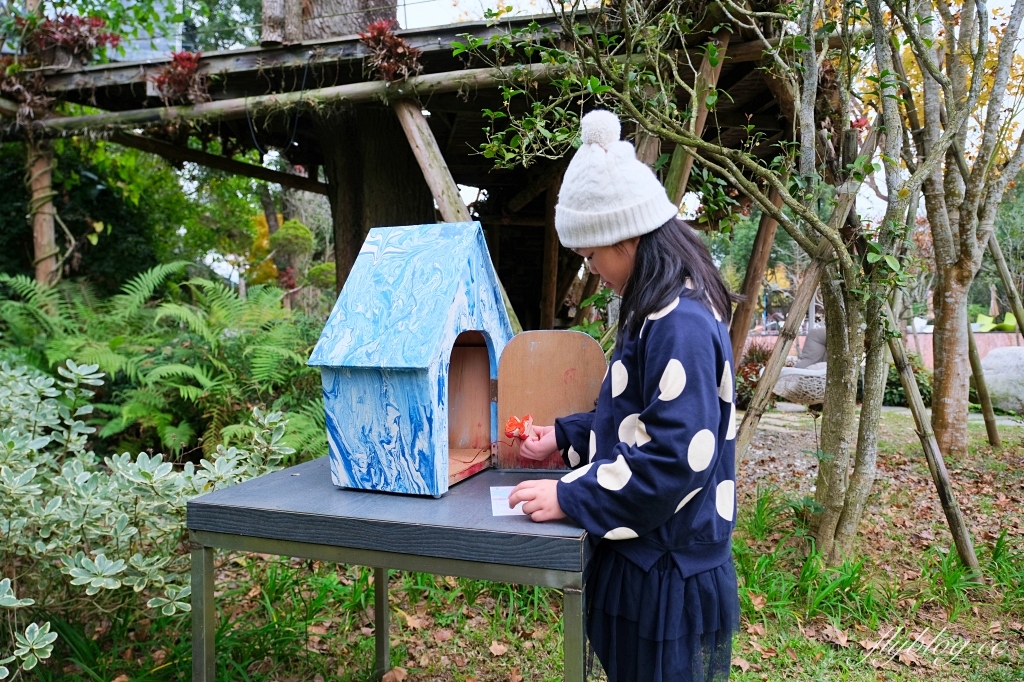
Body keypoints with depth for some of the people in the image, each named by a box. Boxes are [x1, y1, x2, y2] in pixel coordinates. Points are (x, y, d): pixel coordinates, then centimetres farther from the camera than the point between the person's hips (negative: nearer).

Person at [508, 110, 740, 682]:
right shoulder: (663, 311, 7)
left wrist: (569, 497, -22)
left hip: (669, 577, -10)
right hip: (647, 557, 10)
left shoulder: (681, 325, -26)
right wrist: (565, 436, 9)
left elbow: (676, 459, -28)